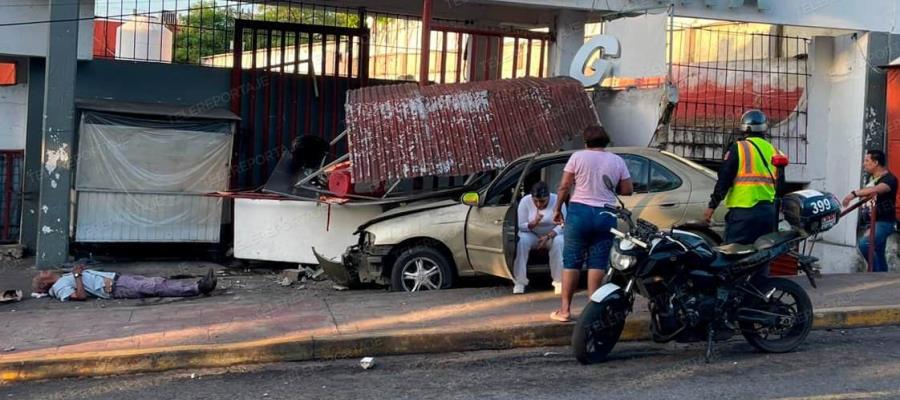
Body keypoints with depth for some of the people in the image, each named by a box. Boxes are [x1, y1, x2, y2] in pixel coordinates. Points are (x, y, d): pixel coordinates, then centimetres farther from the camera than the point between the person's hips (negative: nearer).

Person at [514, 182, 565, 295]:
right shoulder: (525, 201, -14)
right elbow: (521, 226, -13)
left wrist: (548, 236, -32)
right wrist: (533, 223, -34)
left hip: (552, 235, 0)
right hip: (532, 235, 1)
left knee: (559, 242, -34)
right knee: (522, 241, -32)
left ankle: (559, 281, -26)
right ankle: (520, 282, -27)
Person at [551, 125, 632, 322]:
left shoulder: (578, 157, -1)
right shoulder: (617, 161, 6)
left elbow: (564, 186, -4)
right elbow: (627, 190, 6)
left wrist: (557, 209, 5)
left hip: (579, 211, -2)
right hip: (606, 214, 2)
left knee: (571, 261, 3)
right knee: (597, 263, 5)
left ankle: (565, 309, 4)